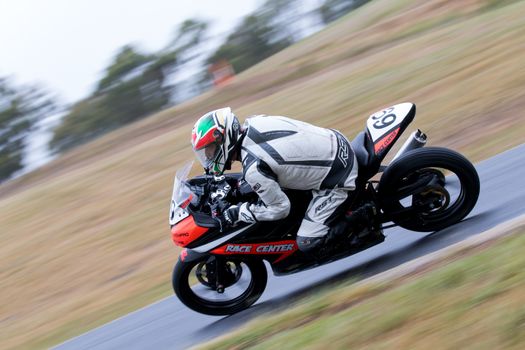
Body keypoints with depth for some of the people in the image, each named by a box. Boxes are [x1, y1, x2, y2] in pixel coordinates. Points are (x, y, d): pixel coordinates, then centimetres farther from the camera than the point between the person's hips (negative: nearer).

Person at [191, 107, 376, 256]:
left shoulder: (253, 169, -26)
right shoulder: (254, 122, -2)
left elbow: (279, 208, -16)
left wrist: (234, 213, -9)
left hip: (338, 179, -9)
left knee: (307, 244, -8)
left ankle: (362, 219, 3)